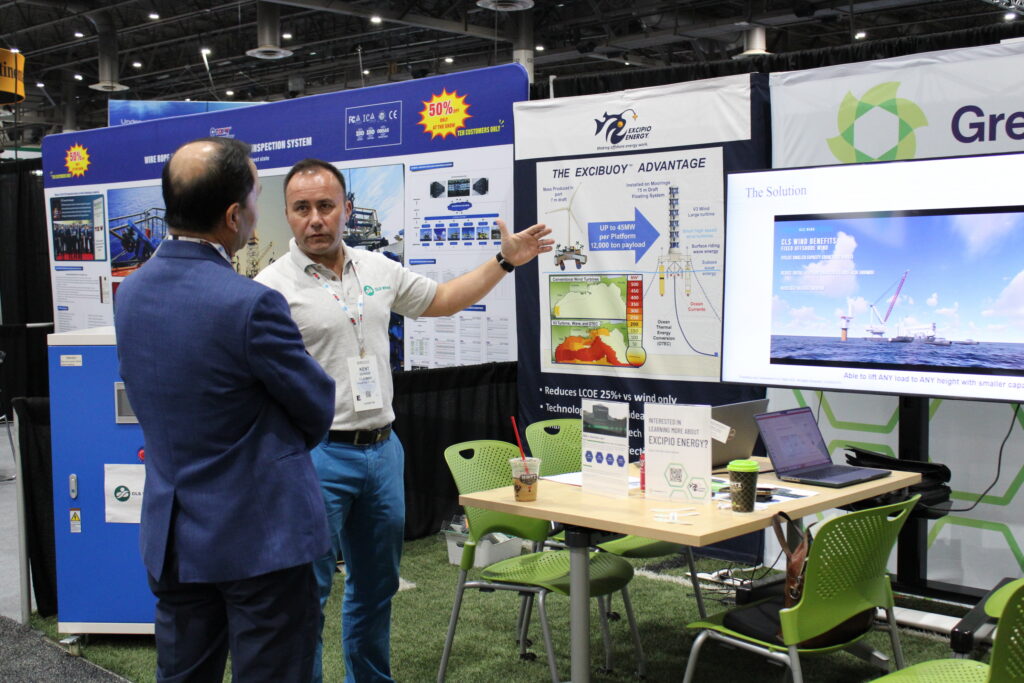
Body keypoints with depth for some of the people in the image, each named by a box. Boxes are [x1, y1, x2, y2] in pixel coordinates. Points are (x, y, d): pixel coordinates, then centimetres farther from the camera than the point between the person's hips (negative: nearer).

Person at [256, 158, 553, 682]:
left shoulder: (378, 269, 9)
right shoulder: (273, 286, -10)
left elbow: (442, 300, 23)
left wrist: (505, 261, 18)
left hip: (382, 449, 6)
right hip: (317, 456, -6)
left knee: (377, 588, 18)